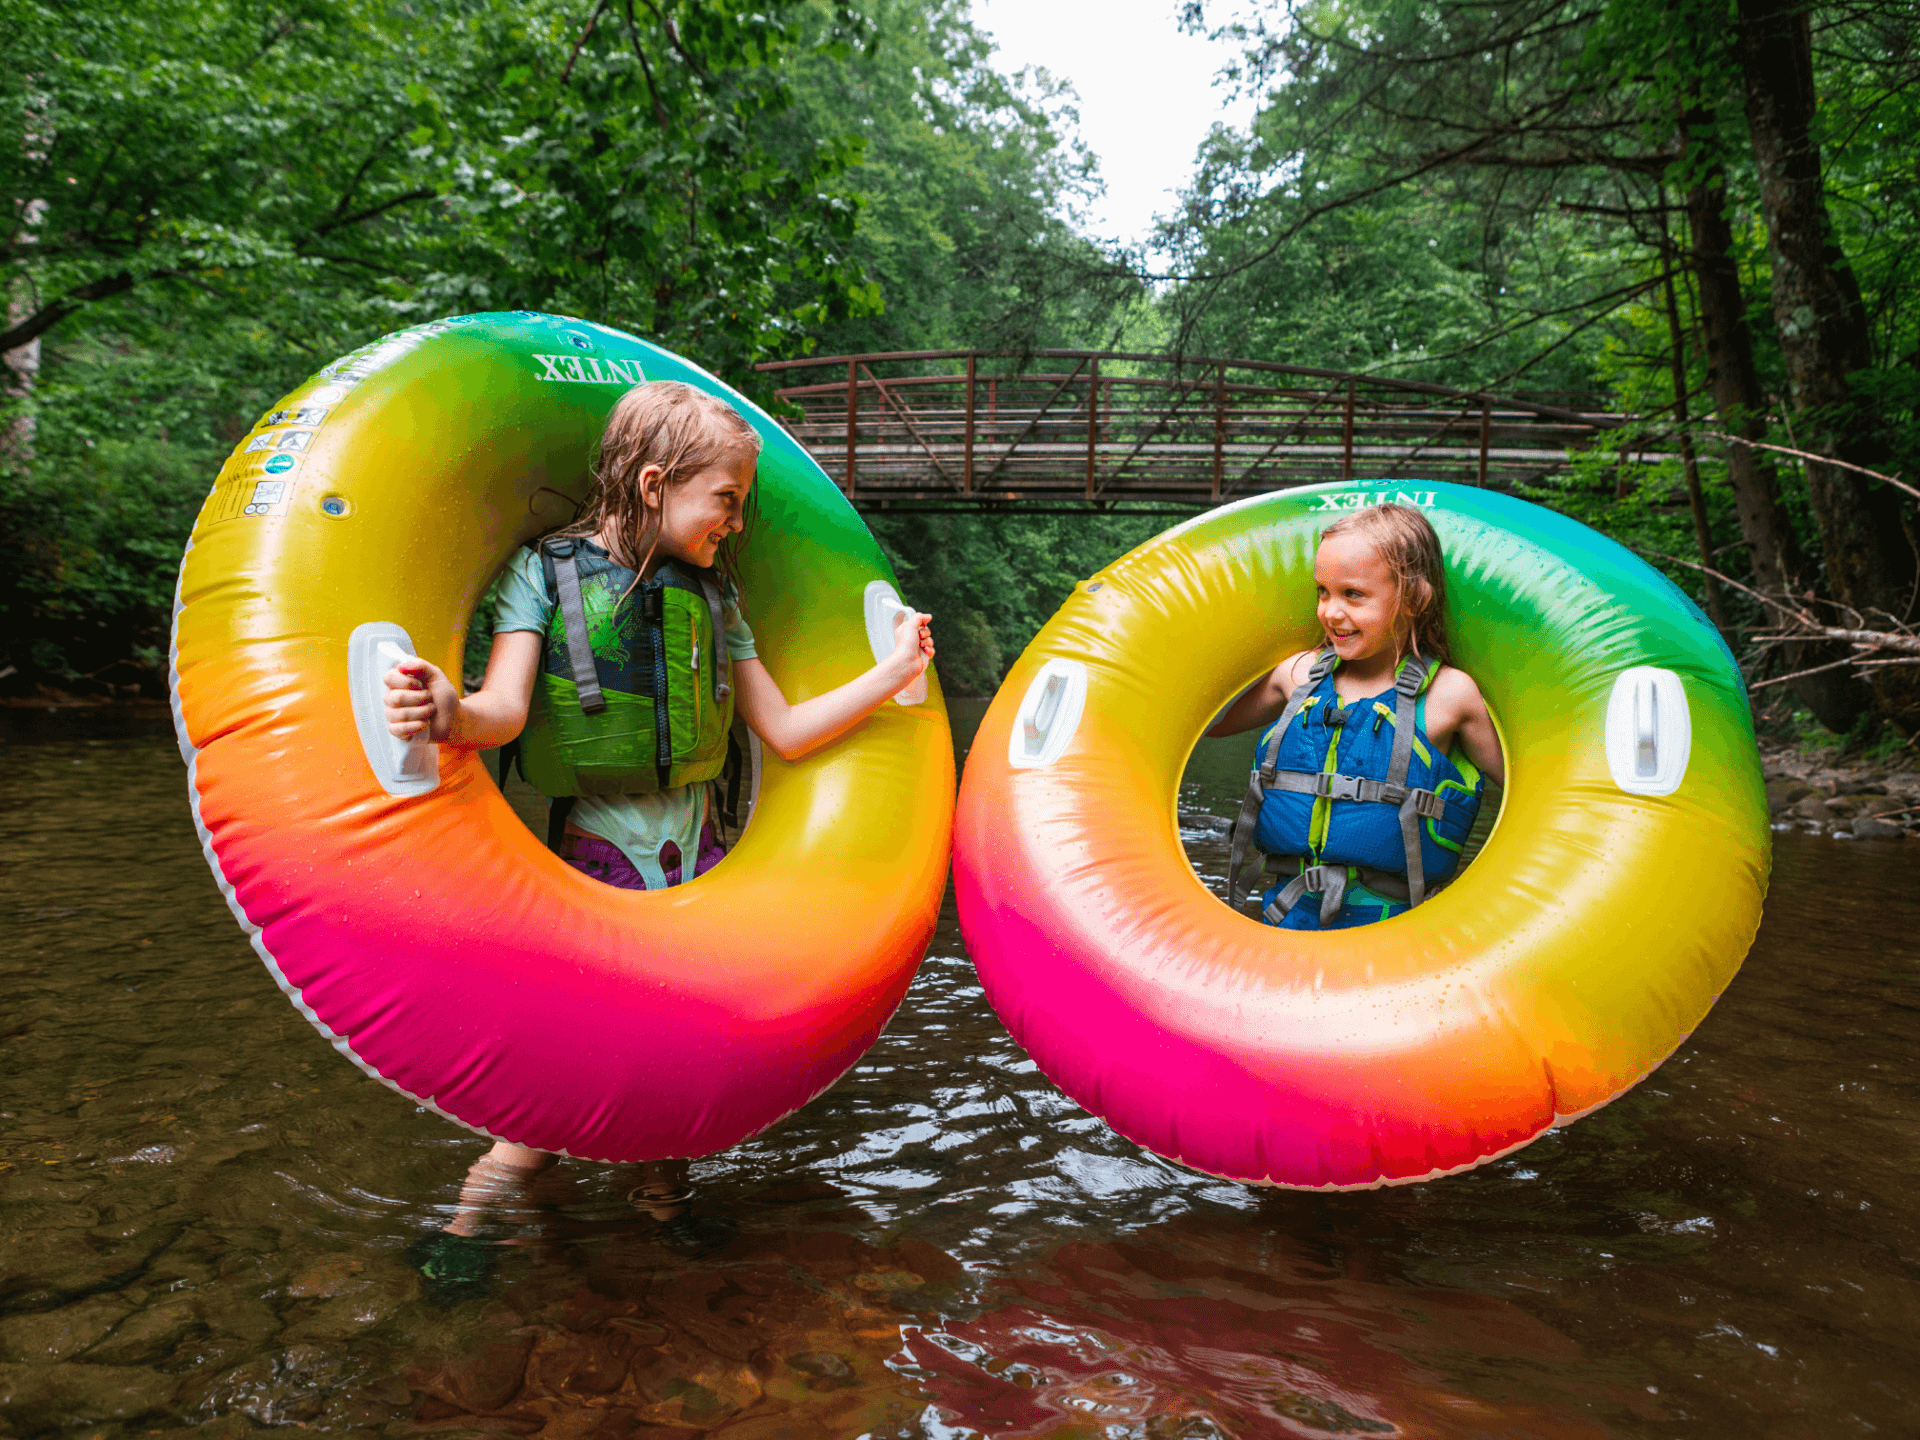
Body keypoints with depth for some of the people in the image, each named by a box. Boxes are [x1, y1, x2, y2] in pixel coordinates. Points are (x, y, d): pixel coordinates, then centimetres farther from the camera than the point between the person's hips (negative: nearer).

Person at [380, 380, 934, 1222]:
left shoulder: (712, 596, 10)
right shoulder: (543, 572, -2)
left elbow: (785, 731, 11)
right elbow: (507, 709, -16)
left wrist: (892, 672, 6)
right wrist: (454, 716, -40)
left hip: (696, 851, 4)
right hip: (590, 851, -4)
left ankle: (666, 1179, 25)